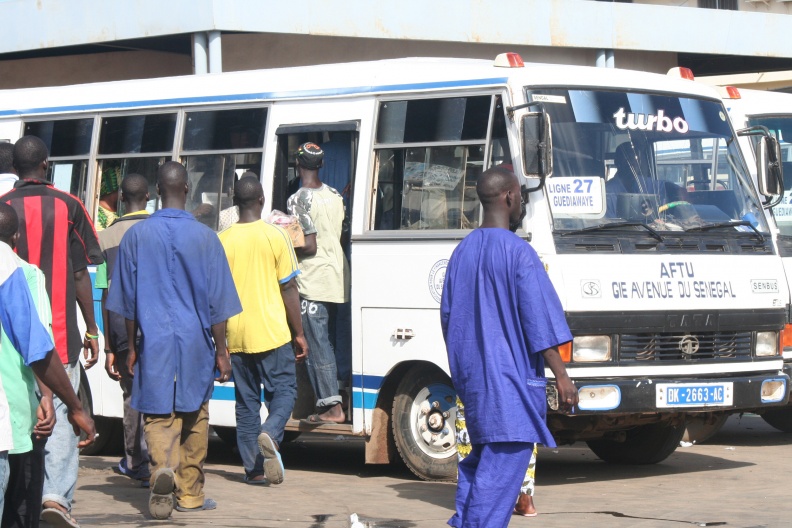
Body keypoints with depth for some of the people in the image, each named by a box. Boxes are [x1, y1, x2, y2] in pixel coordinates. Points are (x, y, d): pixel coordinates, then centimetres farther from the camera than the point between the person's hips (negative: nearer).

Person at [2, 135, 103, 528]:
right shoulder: (67, 208, -1)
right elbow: (80, 274, 0)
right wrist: (91, 329, 7)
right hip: (59, 332, -1)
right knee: (60, 414, -1)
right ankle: (57, 494, -16)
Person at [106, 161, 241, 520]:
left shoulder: (137, 235, 0)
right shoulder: (204, 237, -4)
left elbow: (127, 299, 5)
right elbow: (217, 302, -2)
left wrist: (131, 346, 14)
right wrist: (221, 352, 5)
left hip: (154, 341, 0)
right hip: (196, 342, 0)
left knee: (157, 415, 2)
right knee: (194, 417, 13)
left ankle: (162, 468, -26)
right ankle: (190, 494, 20)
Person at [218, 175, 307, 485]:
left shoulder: (221, 241, 2)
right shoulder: (275, 236, -5)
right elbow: (289, 288, -4)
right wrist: (299, 333, 3)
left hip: (236, 335, 3)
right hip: (272, 332, -3)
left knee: (246, 401, 9)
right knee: (283, 390, 7)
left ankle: (253, 468, 8)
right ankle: (270, 434, -21)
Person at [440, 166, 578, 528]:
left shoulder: (462, 251, 9)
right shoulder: (518, 253, -13)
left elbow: (448, 317, 15)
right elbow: (540, 322, -15)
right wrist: (561, 376, -11)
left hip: (471, 375, 8)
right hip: (509, 376, -8)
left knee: (481, 454, 19)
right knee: (505, 461, -5)